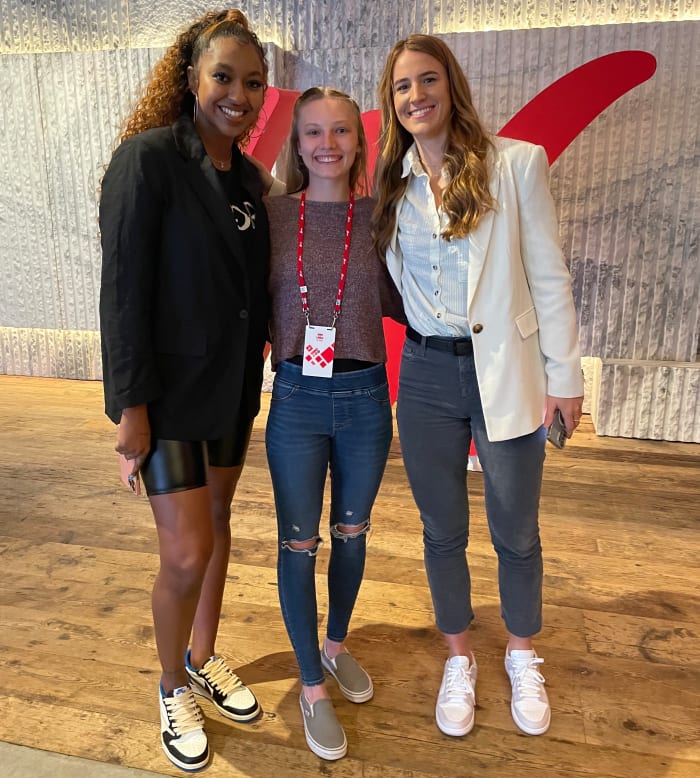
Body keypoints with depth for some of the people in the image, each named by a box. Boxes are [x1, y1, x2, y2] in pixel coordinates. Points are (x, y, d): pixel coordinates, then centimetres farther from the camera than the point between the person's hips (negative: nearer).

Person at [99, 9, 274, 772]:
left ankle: (205, 659, 39)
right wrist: (132, 407, -16)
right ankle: (173, 688, 26)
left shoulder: (249, 177, 8)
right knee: (186, 552, -4)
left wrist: (256, 373, 8)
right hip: (169, 386, -6)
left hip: (233, 381, 7)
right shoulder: (148, 158, -11)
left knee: (217, 520, 17)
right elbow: (122, 289, -15)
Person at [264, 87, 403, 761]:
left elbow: (398, 302, 8)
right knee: (299, 542, 7)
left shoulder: (378, 215, 1)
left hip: (364, 398, 2)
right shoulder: (272, 214, -2)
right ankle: (312, 685, 30)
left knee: (352, 530, 17)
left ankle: (337, 645, 44)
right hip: (297, 400, -1)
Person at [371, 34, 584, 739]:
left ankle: (522, 657, 41)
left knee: (515, 532, 12)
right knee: (442, 530, 14)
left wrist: (564, 375, -3)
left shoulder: (516, 164, -3)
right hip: (426, 377, 3)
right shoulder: (392, 186, 7)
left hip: (505, 375, -2)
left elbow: (548, 277, -3)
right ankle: (459, 659, 38)